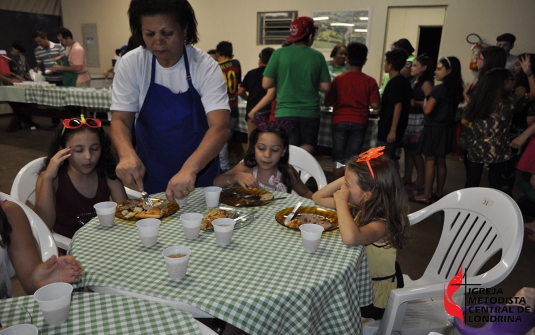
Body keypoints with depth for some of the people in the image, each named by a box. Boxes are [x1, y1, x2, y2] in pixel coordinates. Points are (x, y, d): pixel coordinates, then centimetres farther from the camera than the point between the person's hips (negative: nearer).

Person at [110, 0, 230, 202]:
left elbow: (220, 127, -28)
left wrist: (190, 168, -44)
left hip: (199, 168, -1)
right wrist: (127, 153, -32)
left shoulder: (205, 66, -19)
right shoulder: (131, 64, -12)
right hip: (150, 171, 2)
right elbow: (120, 119, -10)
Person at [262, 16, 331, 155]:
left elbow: (266, 84, -3)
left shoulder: (279, 53, -4)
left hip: (285, 112, -1)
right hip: (310, 113, 1)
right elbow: (325, 87, 2)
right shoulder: (317, 56, -1)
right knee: (306, 151, 17)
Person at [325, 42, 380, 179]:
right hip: (359, 123, 0)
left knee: (338, 157, 9)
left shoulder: (338, 79, -2)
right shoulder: (370, 81, -3)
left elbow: (329, 101, 0)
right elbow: (375, 105, -6)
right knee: (352, 159, 6)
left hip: (340, 122, 0)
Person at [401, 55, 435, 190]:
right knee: (407, 148, 10)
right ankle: (407, 177, 19)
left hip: (418, 119, -8)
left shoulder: (426, 83, -10)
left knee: (415, 150, -3)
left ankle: (420, 179, 8)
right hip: (408, 117, 8)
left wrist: (415, 103, -25)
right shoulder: (413, 82, 16)